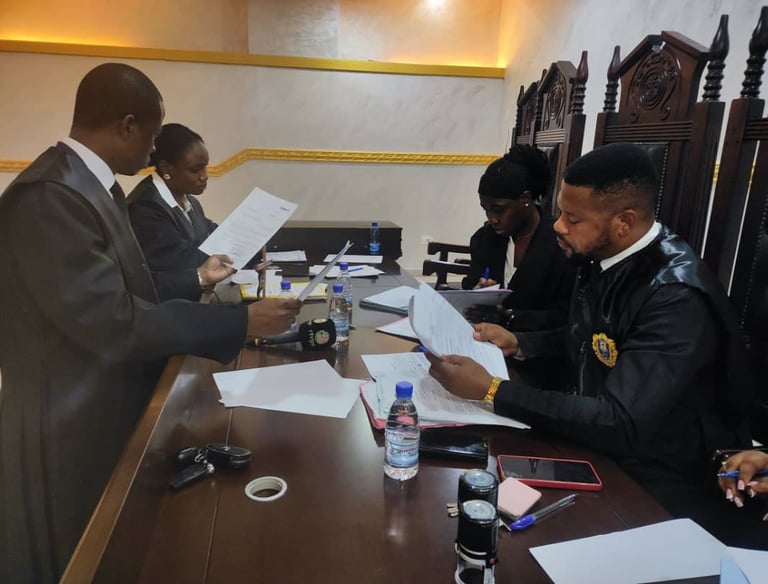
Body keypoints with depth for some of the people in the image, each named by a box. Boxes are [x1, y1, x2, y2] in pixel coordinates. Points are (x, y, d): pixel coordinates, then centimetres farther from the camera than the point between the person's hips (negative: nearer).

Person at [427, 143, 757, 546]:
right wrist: (518, 344, 0)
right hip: (591, 441, 7)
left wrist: (491, 389, -31)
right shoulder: (601, 258, -2)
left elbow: (620, 426, -32)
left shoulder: (676, 298, -27)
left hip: (653, 488, -7)